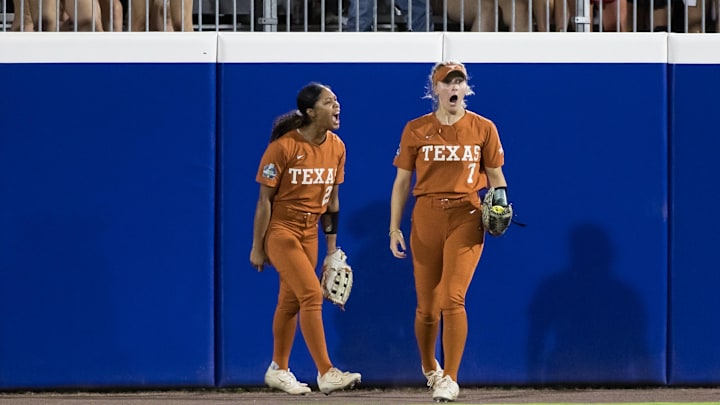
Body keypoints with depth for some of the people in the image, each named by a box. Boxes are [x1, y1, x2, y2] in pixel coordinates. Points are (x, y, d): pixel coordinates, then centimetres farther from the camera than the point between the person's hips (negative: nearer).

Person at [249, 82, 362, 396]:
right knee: (312, 294, -16)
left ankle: (278, 370, 27)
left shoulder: (336, 147, 1)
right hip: (280, 228, -6)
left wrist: (332, 244, 12)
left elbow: (331, 200, 11)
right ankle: (326, 373, -16)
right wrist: (257, 248, -11)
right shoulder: (283, 146, -18)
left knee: (291, 301, 12)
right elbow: (265, 199, -13)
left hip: (309, 231, 6)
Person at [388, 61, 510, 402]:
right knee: (427, 306, 6)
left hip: (466, 217, -1)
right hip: (426, 217, 1)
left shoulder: (483, 128, 4)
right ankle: (429, 368, 31)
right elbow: (402, 182, 7)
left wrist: (499, 200, -10)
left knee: (452, 298, -15)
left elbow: (495, 176, 11)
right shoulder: (416, 130, 5)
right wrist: (394, 228, 3)